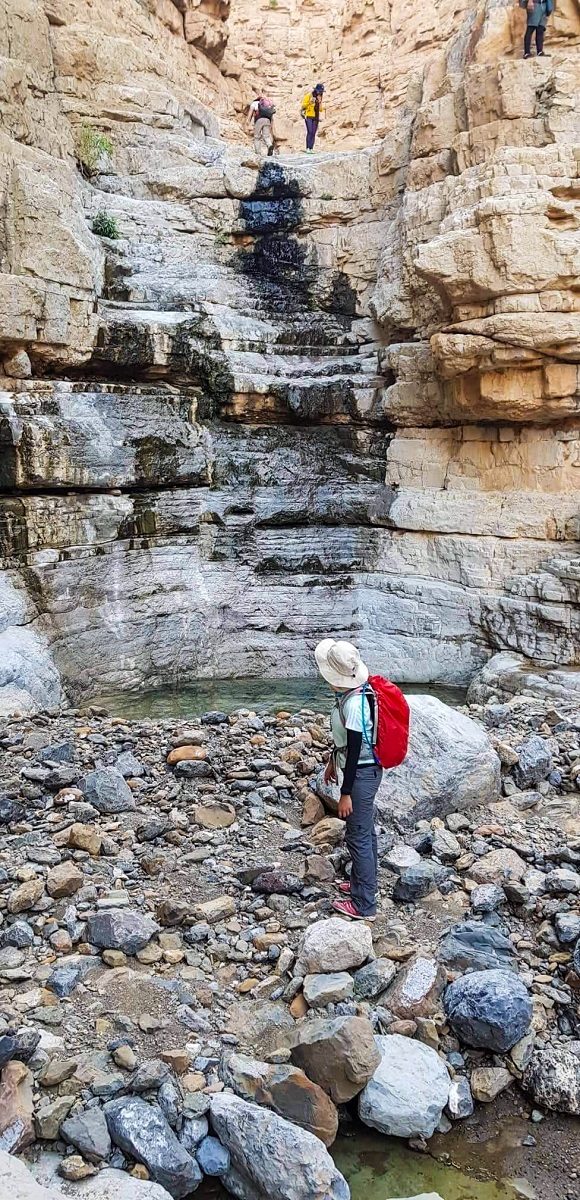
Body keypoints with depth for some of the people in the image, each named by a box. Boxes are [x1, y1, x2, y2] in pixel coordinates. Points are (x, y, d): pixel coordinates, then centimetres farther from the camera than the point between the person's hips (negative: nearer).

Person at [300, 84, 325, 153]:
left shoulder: (319, 97, 14)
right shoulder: (309, 95, -3)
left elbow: (321, 110, 10)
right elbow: (303, 105, -5)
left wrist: (320, 102, -5)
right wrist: (310, 102, -20)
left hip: (316, 117, 5)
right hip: (308, 116, -5)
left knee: (313, 133, -1)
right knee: (310, 132, -17)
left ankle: (311, 149, -1)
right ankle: (307, 148, -19)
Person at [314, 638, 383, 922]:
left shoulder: (354, 705, -29)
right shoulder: (349, 693, 0)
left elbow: (354, 751, -25)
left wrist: (346, 794, -19)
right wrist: (333, 761, 26)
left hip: (362, 774, -10)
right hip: (359, 769, 10)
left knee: (359, 837, 1)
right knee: (364, 832, 23)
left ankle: (363, 905, 13)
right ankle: (362, 884, 39)